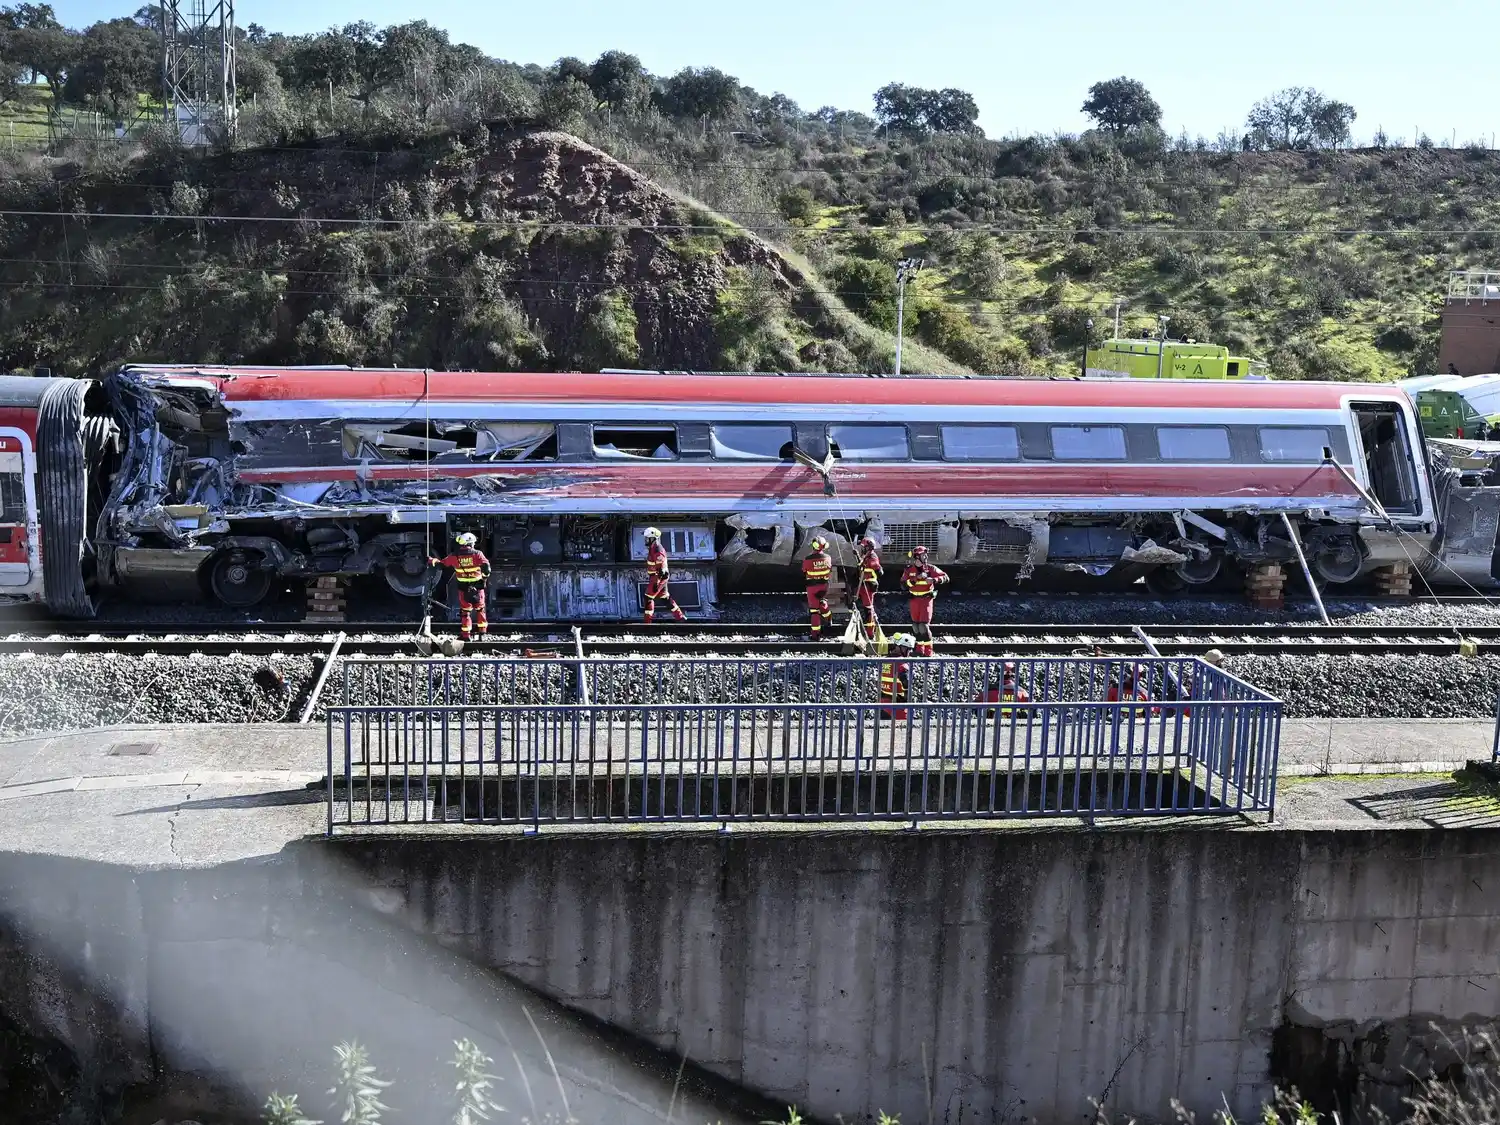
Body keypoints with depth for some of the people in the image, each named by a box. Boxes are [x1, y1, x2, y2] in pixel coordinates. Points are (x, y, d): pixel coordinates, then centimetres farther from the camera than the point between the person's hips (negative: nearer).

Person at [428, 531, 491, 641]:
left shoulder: (455, 556, -4)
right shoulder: (477, 554, -9)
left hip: (464, 588, 0)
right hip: (478, 587, 0)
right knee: (480, 609, 18)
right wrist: (485, 577, 1)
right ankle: (482, 631, 24)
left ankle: (465, 634, 9)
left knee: (465, 611, 9)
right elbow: (486, 566, -18)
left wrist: (432, 561, 25)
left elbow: (442, 563, 6)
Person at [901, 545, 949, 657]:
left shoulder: (930, 568, -4)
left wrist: (934, 580, -25)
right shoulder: (908, 570, 0)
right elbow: (903, 584, -13)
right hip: (914, 600, 3)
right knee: (916, 626, 10)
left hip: (926, 599, -3)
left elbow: (945, 577, -7)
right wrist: (916, 578, -24)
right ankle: (919, 650, 23)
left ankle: (928, 652, -6)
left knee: (924, 626, -12)